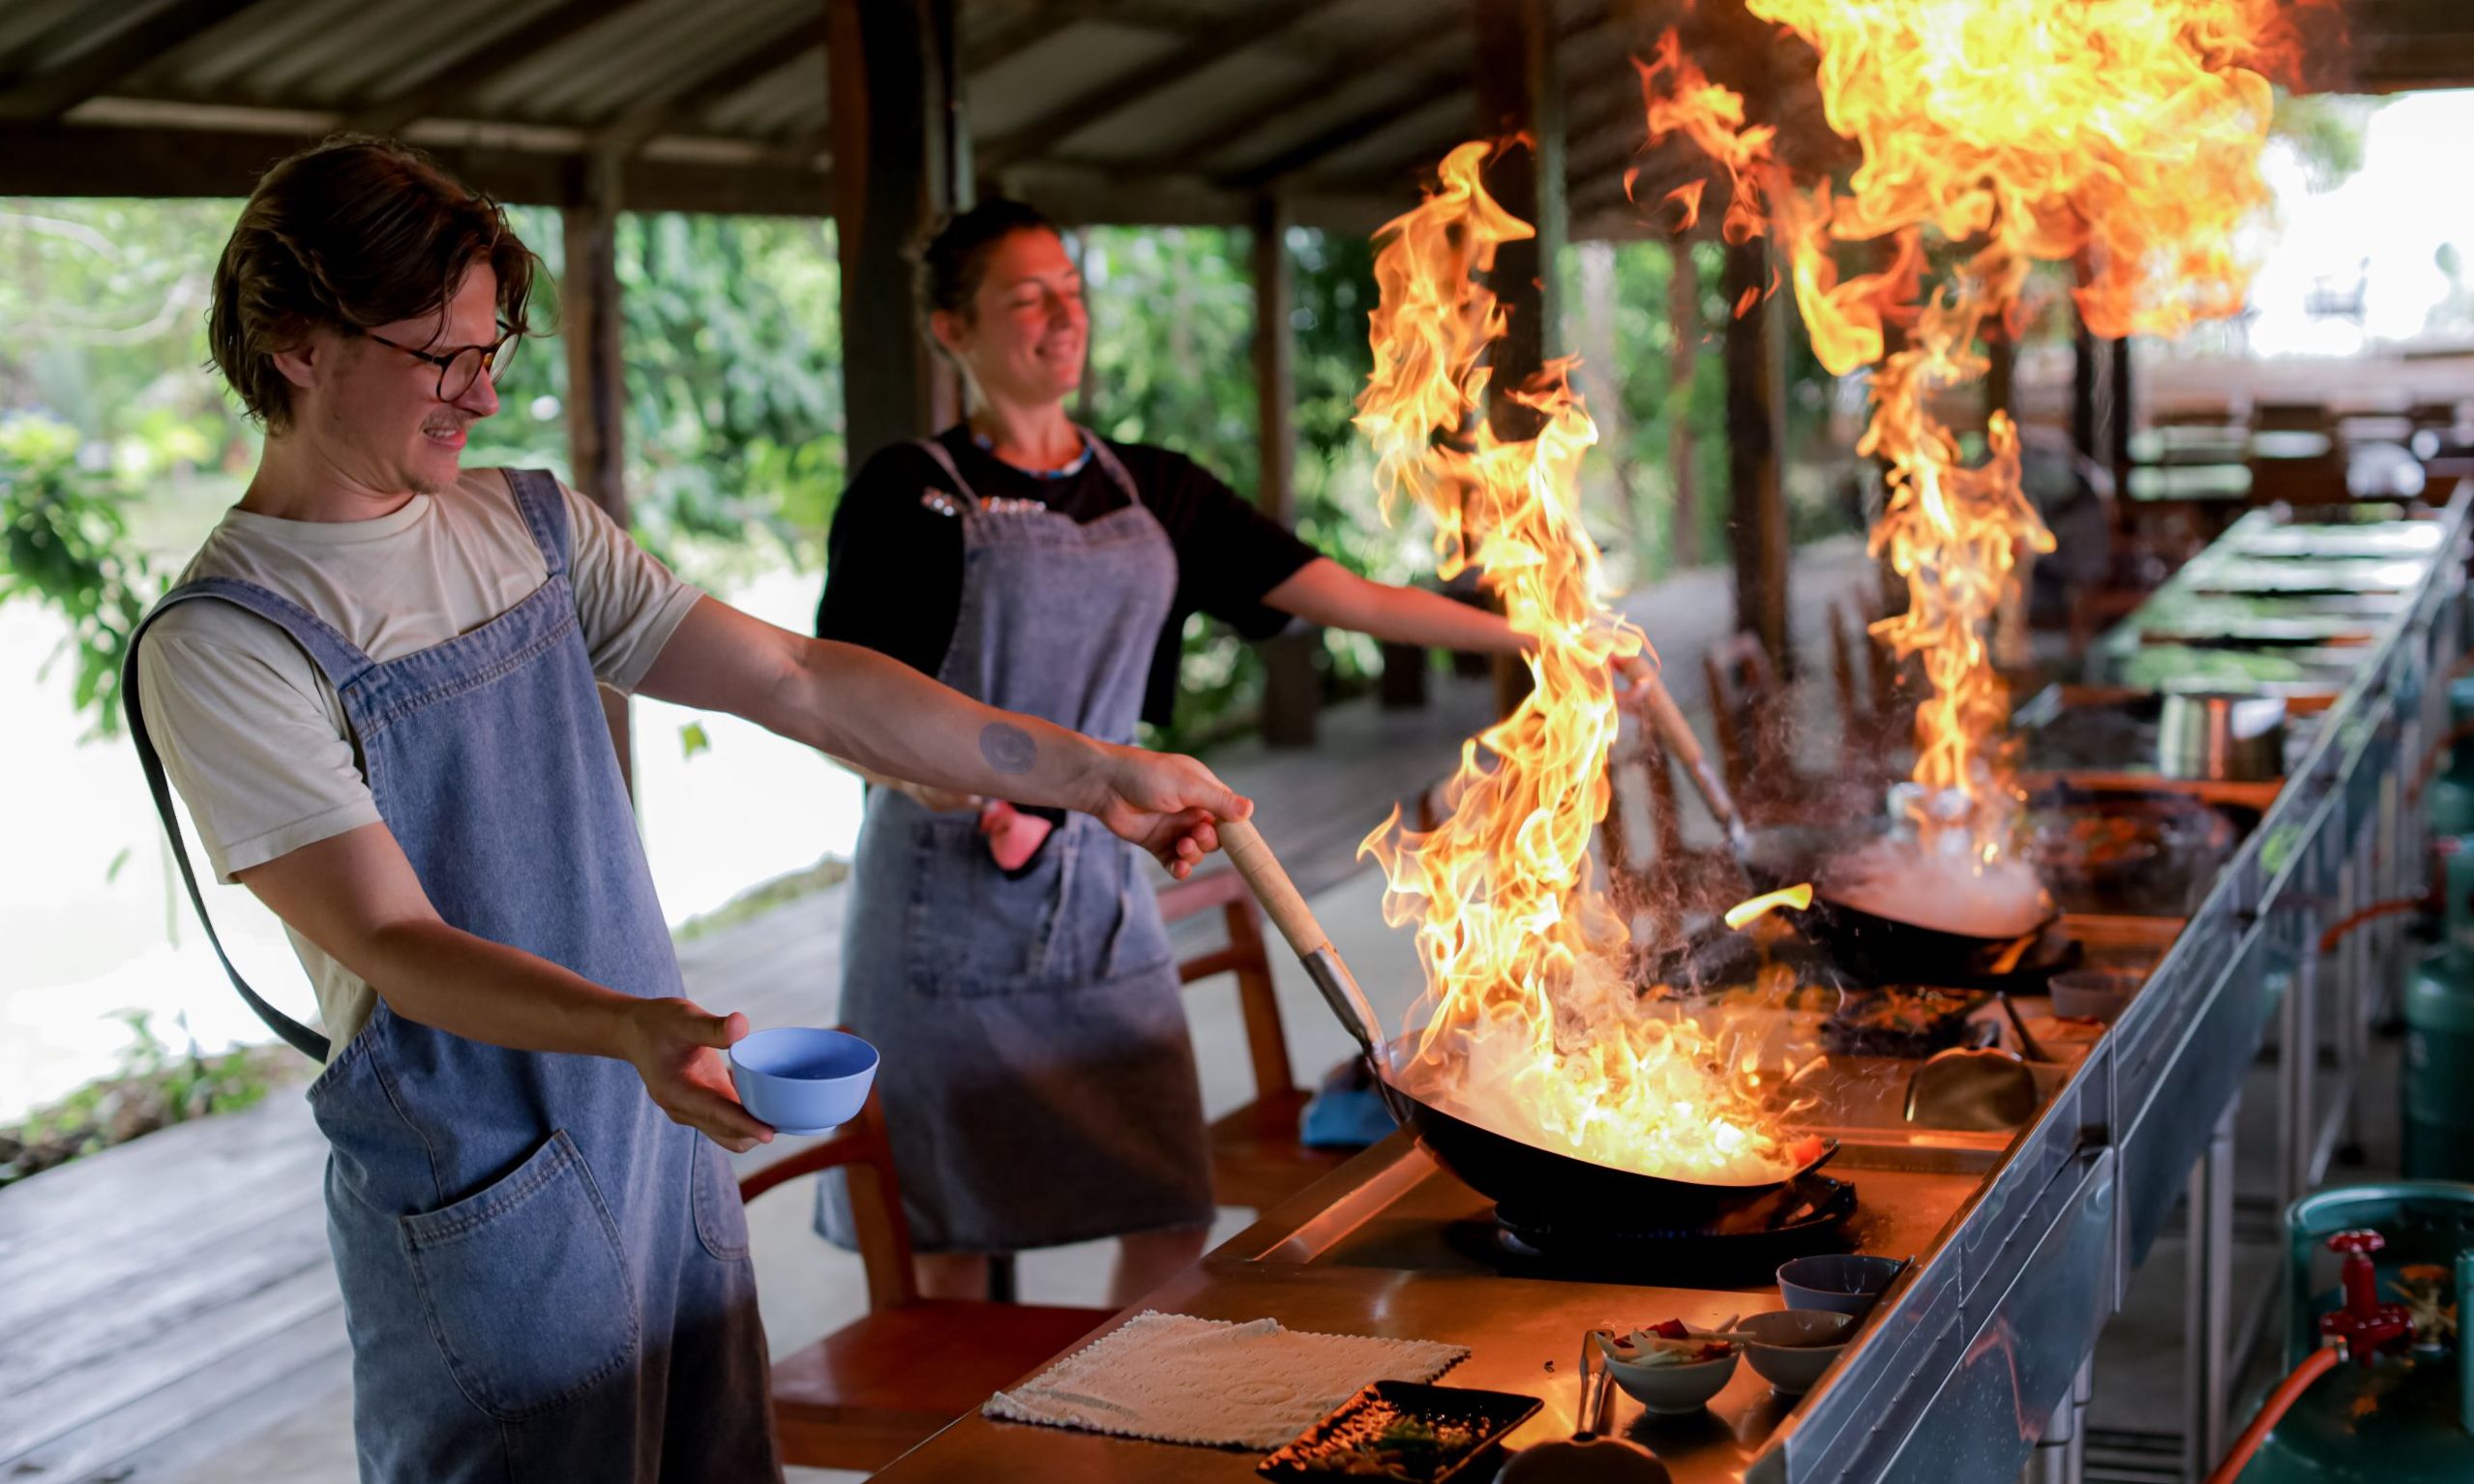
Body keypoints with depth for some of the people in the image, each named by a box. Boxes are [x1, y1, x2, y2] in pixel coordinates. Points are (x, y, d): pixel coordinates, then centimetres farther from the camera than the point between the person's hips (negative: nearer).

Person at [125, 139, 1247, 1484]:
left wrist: (1094, 776, 2)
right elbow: (390, 940, -20)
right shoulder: (218, 644, -13)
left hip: (666, 1127, 6)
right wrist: (628, 1026, -37)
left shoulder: (532, 525, 7)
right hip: (481, 1199, -6)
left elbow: (795, 685, 6)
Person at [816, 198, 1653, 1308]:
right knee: (952, 1226, 1)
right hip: (950, 901, -4)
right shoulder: (909, 494, -3)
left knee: (1173, 1214, 1)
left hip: (1097, 890, 4)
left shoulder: (1154, 492, 10)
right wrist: (968, 788, -23)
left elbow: (1348, 596, 8)